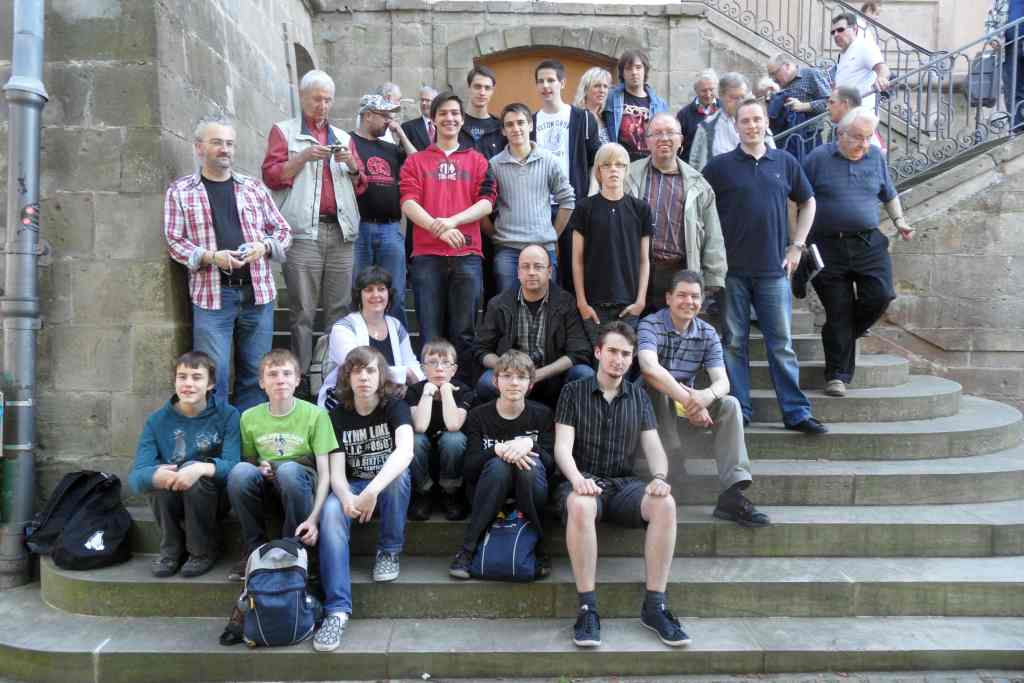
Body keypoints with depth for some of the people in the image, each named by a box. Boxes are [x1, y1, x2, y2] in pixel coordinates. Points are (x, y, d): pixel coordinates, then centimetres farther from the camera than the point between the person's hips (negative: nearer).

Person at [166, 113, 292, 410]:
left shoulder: (254, 187, 14)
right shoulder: (180, 191, 6)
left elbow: (283, 230, 16)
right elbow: (175, 241, 2)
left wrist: (264, 246, -5)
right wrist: (211, 257, -15)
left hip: (257, 291, 3)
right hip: (211, 293, -2)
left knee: (255, 373, 7)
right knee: (213, 375, -4)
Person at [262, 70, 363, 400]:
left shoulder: (342, 136, 23)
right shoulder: (284, 131, 12)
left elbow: (360, 185, 21)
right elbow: (271, 177, 1)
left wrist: (352, 165, 0)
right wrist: (305, 156, -11)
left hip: (340, 230, 4)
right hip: (303, 231, -3)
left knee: (339, 309, 1)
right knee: (303, 311, -5)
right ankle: (300, 378, -1)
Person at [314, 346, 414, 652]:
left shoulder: (395, 406, -13)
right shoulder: (338, 415, -5)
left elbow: (405, 450, -33)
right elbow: (336, 472, -11)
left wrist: (372, 491, -47)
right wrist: (347, 497, -36)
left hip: (391, 483, -1)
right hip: (352, 487, 2)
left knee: (400, 474, -35)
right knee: (331, 510, -31)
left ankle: (389, 551, -12)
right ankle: (337, 609, -34)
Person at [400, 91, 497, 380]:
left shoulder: (477, 161, 15)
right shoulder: (415, 162, 13)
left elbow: (487, 202, 3)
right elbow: (408, 204, -1)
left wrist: (452, 221, -14)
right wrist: (440, 229, -17)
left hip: (467, 254, 0)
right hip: (427, 255, 0)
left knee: (464, 332, 3)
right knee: (430, 333, 2)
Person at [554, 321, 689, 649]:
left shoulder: (639, 397, 16)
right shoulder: (573, 392, 6)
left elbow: (653, 447, 6)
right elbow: (563, 447, -4)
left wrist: (660, 477, -16)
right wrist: (576, 478, -25)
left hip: (624, 483, 3)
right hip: (584, 481, -3)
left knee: (665, 503, -29)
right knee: (581, 506, -39)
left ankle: (654, 606, -19)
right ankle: (587, 608, -28)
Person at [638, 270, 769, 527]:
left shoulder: (708, 333, 4)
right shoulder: (650, 325, -12)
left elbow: (722, 381, -10)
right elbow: (650, 368, -33)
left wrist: (706, 396, -34)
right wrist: (688, 400, -37)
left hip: (685, 409, 4)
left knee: (729, 404, -19)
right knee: (654, 385, -35)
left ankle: (731, 493, -26)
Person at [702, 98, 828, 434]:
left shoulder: (785, 162, 9)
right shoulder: (719, 166, 2)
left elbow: (807, 204, 20)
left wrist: (796, 246, 11)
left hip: (774, 269, 2)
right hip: (731, 269, -1)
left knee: (782, 344, 4)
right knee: (734, 342, 4)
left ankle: (797, 412, 10)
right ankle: (738, 411, 13)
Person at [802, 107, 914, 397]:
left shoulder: (876, 157, 11)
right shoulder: (818, 158, -1)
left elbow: (889, 195, 24)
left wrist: (899, 220, 8)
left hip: (869, 243, 3)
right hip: (828, 246, -3)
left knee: (880, 295, -12)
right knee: (838, 310, -1)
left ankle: (844, 334, 20)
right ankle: (837, 375, 10)